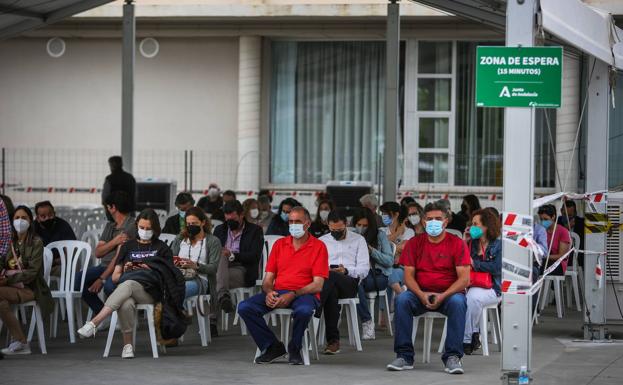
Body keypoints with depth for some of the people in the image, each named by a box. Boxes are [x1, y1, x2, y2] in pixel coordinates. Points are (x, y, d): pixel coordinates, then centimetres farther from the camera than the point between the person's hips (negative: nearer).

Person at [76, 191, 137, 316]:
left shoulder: (130, 226, -9)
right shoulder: (110, 226, 19)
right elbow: (98, 253, 11)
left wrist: (102, 279, -20)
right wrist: (114, 242, -10)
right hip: (103, 267, 8)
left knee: (109, 285, -39)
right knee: (78, 279, -16)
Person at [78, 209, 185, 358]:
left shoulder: (161, 248, 21)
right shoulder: (128, 246, 26)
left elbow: (167, 275, 12)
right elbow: (115, 277, 22)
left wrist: (151, 271, -4)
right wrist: (125, 271, 0)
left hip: (150, 291, -2)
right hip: (124, 287, 2)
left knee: (128, 284, -40)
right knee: (126, 305, -40)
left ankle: (94, 323, -54)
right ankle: (128, 345, -35)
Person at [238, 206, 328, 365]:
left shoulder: (318, 246, 1)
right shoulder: (279, 244, 16)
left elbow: (318, 285, -6)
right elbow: (268, 278, 13)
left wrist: (292, 295, -19)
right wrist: (268, 292, -11)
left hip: (304, 294, -4)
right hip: (277, 292, 4)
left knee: (303, 310, -40)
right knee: (244, 307, -21)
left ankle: (294, 348, -10)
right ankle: (273, 346, -6)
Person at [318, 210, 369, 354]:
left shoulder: (358, 240, 17)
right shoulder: (322, 241, 24)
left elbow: (364, 269, 6)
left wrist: (346, 271, -13)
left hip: (350, 281, -2)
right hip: (324, 279, 2)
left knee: (330, 277, -38)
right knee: (332, 292, -38)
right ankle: (333, 339, -40)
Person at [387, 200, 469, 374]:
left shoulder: (457, 244, -1)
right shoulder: (414, 243, 6)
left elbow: (464, 279, -8)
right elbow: (408, 275, 0)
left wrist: (443, 296, -22)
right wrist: (421, 295, -19)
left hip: (448, 294, -2)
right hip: (421, 293, 2)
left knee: (458, 302, -35)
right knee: (402, 300, -28)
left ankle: (453, 356, -29)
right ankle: (404, 356, -24)